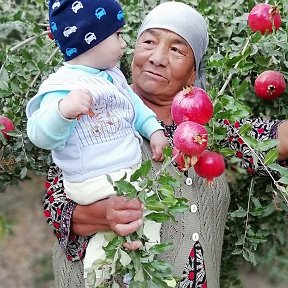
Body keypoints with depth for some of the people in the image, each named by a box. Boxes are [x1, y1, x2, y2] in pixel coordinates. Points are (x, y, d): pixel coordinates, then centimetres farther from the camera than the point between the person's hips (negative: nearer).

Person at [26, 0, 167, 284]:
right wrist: (63, 110, -47)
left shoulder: (113, 76, 8)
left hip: (128, 172, 9)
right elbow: (42, 135, -29)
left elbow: (134, 104, 23)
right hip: (96, 183, -9)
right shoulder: (63, 85, -20)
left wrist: (154, 129, 10)